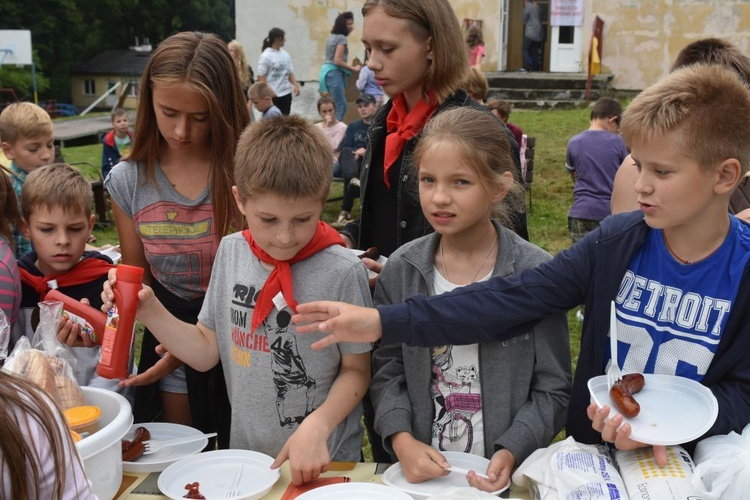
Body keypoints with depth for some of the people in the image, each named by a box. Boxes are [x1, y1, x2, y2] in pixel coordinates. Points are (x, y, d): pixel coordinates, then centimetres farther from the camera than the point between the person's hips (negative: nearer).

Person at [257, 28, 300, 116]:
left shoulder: (285, 54, 9)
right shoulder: (266, 56, -10)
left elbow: (290, 72, 16)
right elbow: (261, 76, -11)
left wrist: (295, 85, 1)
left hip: (286, 92, 6)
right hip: (273, 94, -6)